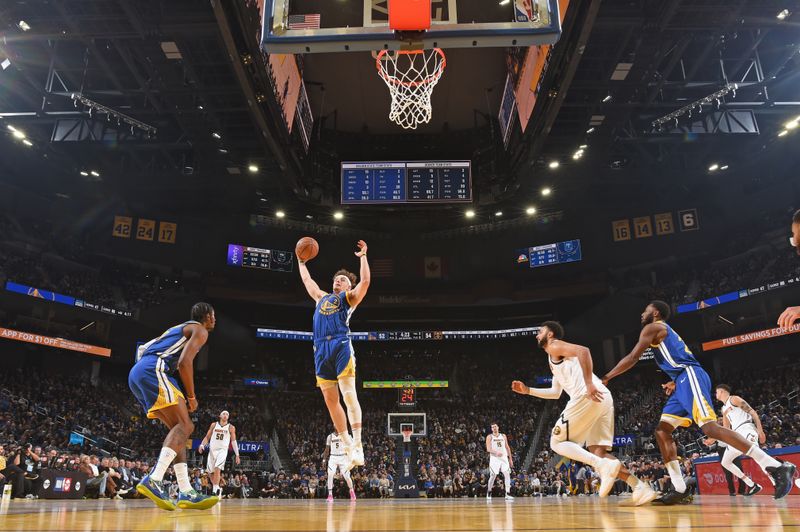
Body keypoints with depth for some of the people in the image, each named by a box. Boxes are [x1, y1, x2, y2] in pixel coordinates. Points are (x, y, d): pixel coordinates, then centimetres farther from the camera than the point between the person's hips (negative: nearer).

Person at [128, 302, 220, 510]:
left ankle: (186, 493, 2)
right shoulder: (200, 330, 5)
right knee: (184, 425, -13)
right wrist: (191, 396, -2)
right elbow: (184, 362, -11)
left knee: (179, 428, 8)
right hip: (153, 370, -10)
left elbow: (143, 349, 31)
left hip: (136, 373, 10)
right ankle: (153, 480, -30)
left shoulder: (180, 329, 33)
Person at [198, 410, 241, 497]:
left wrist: (237, 455, 1)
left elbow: (233, 441, 5)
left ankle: (216, 489, -20)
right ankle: (216, 488, 24)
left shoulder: (231, 427, 3)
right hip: (212, 450, 4)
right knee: (210, 472, 6)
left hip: (222, 450, -4)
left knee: (217, 469, -23)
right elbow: (207, 437, 11)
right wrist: (202, 445, -8)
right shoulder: (214, 425, 9)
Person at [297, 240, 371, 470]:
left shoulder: (350, 297, 15)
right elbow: (307, 280, 43)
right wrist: (301, 261, 45)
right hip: (321, 349, 6)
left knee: (348, 394, -15)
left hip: (341, 345, -6)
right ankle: (348, 446, 6)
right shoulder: (322, 297, 31)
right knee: (330, 400, 1)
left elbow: (365, 281, -1)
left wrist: (363, 256, 1)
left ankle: (357, 445, -19)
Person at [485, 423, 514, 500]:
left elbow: (507, 447, 16)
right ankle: (489, 491, 19)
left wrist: (510, 459, 12)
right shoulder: (489, 437, 0)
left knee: (507, 474, -11)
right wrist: (496, 452, -27)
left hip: (504, 458, 3)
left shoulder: (503, 436, 12)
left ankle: (507, 494, -10)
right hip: (494, 458, -3)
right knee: (493, 475, -3)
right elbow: (488, 449, -9)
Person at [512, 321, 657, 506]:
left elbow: (583, 351, -14)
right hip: (603, 399, 9)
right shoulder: (555, 360, 35)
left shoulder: (554, 346, 6)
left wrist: (589, 384, -22)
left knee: (557, 442, -1)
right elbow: (555, 392, 41)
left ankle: (604, 465, -21)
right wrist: (527, 390, 36)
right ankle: (641, 487, -8)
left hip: (588, 398, -9)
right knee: (598, 453, 7)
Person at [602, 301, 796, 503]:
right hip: (685, 381, 10)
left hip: (690, 378, -10)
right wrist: (674, 383, 25)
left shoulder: (652, 327, 1)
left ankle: (777, 467, -23)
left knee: (710, 427, -22)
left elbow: (632, 358, -5)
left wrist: (605, 378, 0)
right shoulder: (667, 332, 30)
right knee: (662, 431, 4)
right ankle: (680, 490, -2)